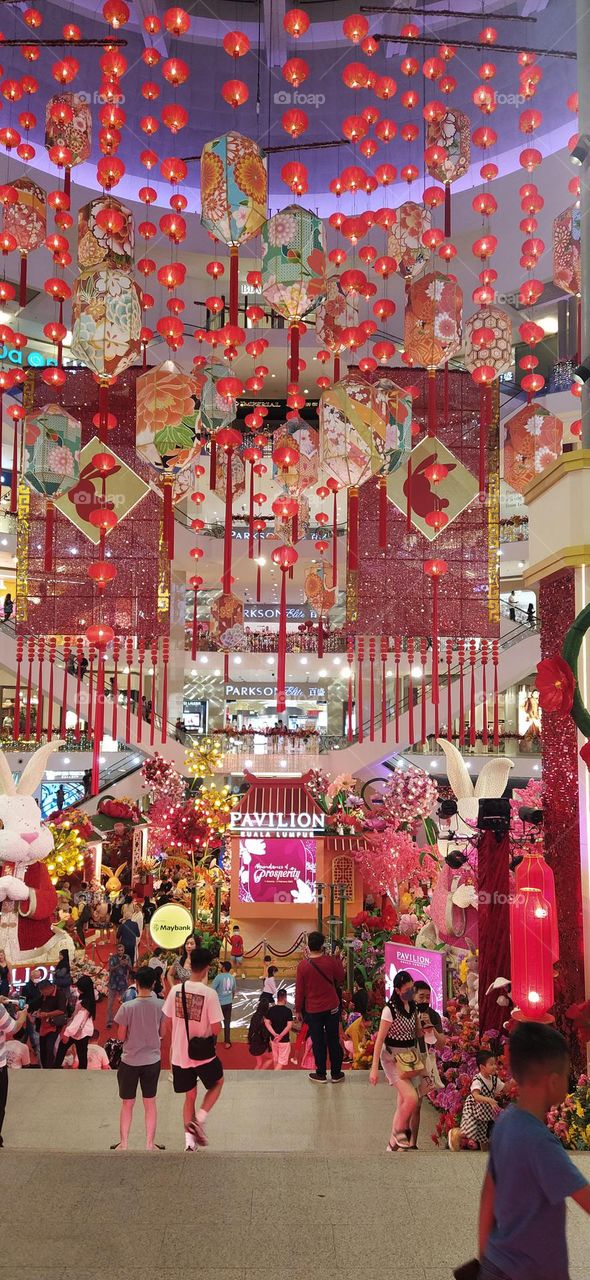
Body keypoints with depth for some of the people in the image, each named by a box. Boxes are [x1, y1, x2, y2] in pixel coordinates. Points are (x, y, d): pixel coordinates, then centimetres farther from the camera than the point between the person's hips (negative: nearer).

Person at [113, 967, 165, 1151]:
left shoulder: (127, 1007, -17)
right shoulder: (160, 1005, -10)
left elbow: (121, 1037, -9)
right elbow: (161, 1032, 1)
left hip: (130, 1061, -2)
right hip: (152, 1060, 2)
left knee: (127, 1104, 14)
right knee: (150, 1102, 15)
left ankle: (123, 1143, 22)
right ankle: (150, 1143, 21)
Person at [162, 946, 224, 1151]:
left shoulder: (176, 990, -6)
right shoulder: (210, 994, -19)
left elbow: (168, 1022, 3)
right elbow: (216, 1029, -17)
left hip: (179, 1054, 4)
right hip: (203, 1054, -4)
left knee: (190, 1096, 20)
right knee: (217, 1083, 23)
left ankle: (189, 1138, 16)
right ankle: (199, 1118, 6)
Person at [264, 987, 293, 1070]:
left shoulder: (271, 1009, -2)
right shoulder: (288, 1011, -13)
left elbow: (267, 1023, -6)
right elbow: (289, 1026, -18)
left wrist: (275, 1034, -13)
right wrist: (281, 1035, -18)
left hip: (273, 1039, 5)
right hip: (284, 1040, -5)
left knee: (276, 1060, 20)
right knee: (282, 1061, 2)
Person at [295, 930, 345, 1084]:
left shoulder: (303, 965, -15)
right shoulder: (331, 961, -12)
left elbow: (299, 990, -8)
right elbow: (340, 978, 6)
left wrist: (298, 1010, 3)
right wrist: (337, 958, 12)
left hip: (313, 1009, -1)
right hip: (332, 1007, 1)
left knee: (318, 1042, 10)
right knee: (333, 1040, 13)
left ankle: (321, 1074, 19)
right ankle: (336, 1074, 21)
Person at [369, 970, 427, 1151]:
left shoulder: (412, 1007, 6)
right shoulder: (390, 1009, -16)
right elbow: (380, 1039, -16)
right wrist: (374, 1068, -18)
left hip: (411, 1056, 7)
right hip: (393, 1056, -7)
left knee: (404, 1102, 7)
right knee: (412, 1098, -18)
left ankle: (394, 1143, 18)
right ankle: (399, 1133, 4)